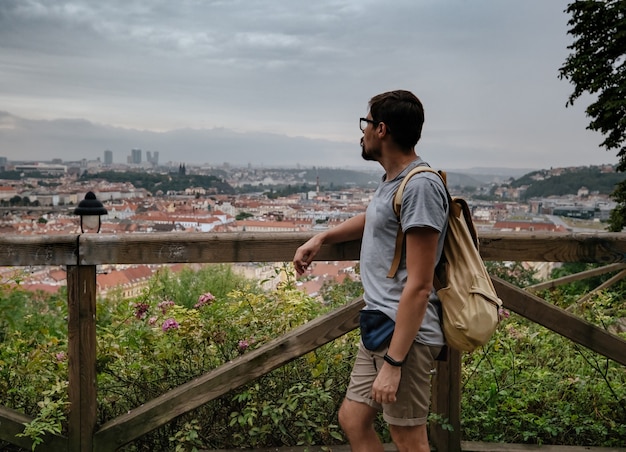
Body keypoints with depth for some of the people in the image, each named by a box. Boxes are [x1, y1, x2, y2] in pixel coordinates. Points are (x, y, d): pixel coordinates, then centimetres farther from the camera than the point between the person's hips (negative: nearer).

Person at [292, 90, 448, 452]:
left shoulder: (421, 185, -18)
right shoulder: (393, 179, 12)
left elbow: (418, 286, -21)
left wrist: (393, 363, -21)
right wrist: (321, 237, 26)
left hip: (405, 335, -10)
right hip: (378, 328, 10)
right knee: (352, 419, 16)